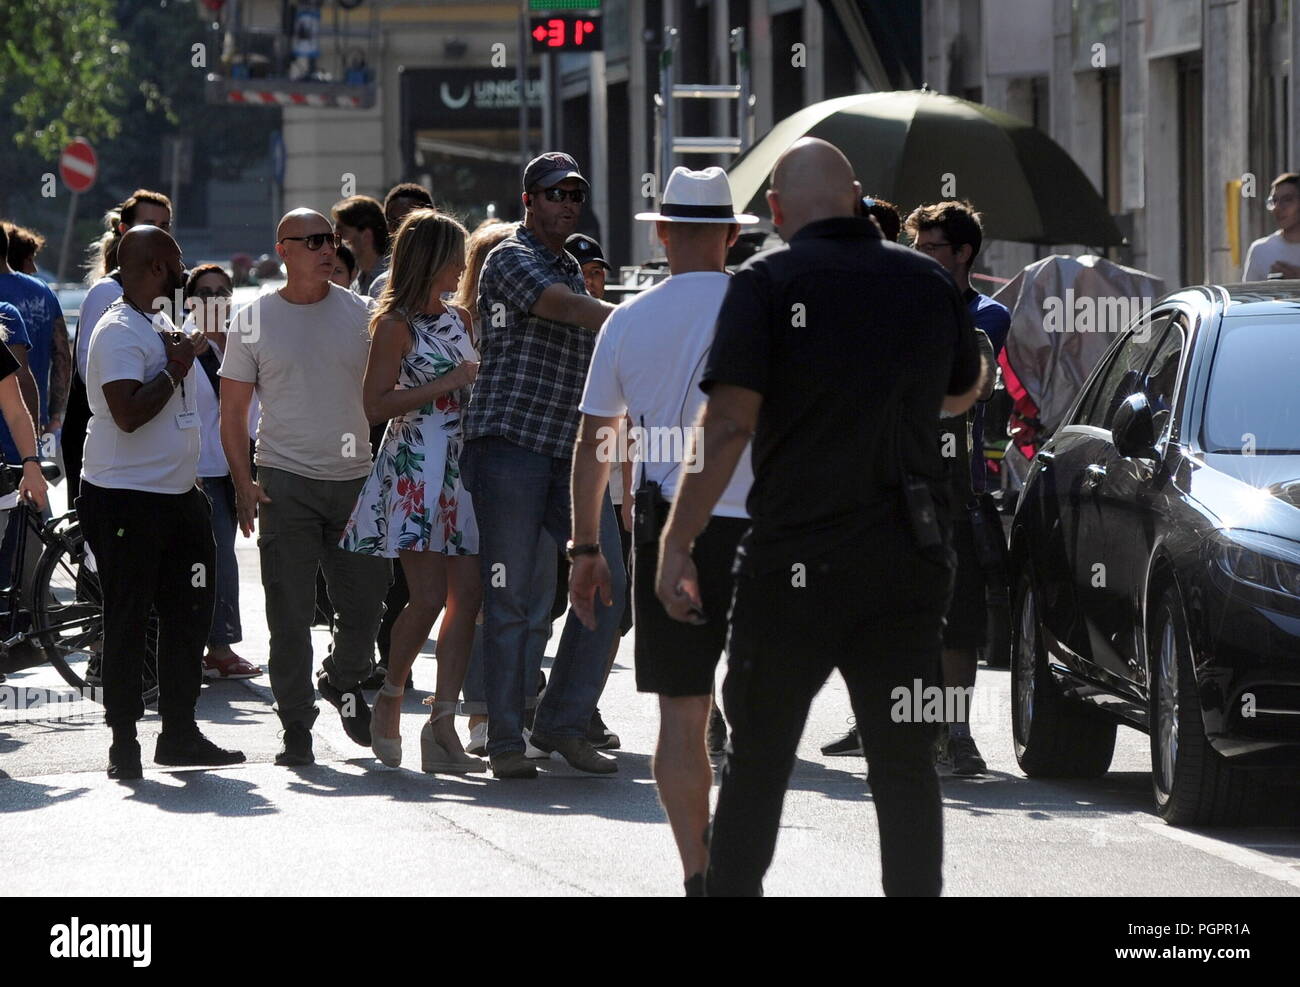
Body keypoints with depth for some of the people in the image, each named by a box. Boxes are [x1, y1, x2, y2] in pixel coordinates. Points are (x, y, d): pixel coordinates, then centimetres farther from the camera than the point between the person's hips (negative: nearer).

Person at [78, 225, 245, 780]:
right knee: (128, 621, -4)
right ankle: (124, 740, 1)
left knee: (189, 613, 11)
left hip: (175, 494, 10)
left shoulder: (160, 325, 16)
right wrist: (174, 370, -15)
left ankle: (179, 732, 20)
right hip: (126, 499, -10)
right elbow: (128, 412, -25)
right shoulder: (119, 331, -15)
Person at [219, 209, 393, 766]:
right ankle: (296, 728, 4)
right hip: (286, 483, -2)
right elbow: (232, 411, 4)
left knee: (365, 605, 4)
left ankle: (343, 681, 33)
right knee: (290, 614, -4)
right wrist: (243, 483, -7)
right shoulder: (254, 321, 2)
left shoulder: (360, 314, 7)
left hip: (357, 481, 2)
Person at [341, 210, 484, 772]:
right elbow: (377, 405, -13)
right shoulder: (395, 324, -4)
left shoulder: (459, 319, 19)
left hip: (461, 466, 7)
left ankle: (442, 725, -2)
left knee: (467, 597, -4)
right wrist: (445, 385, -13)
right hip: (414, 467, -7)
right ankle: (389, 700, 10)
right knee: (429, 596, -13)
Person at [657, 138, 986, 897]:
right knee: (905, 761, 6)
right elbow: (964, 393, 24)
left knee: (758, 757, 8)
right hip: (908, 565, 3)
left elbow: (728, 425, -16)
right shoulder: (929, 284, 4)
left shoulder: (768, 282, -9)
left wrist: (677, 543, -11)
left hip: (793, 561, -3)